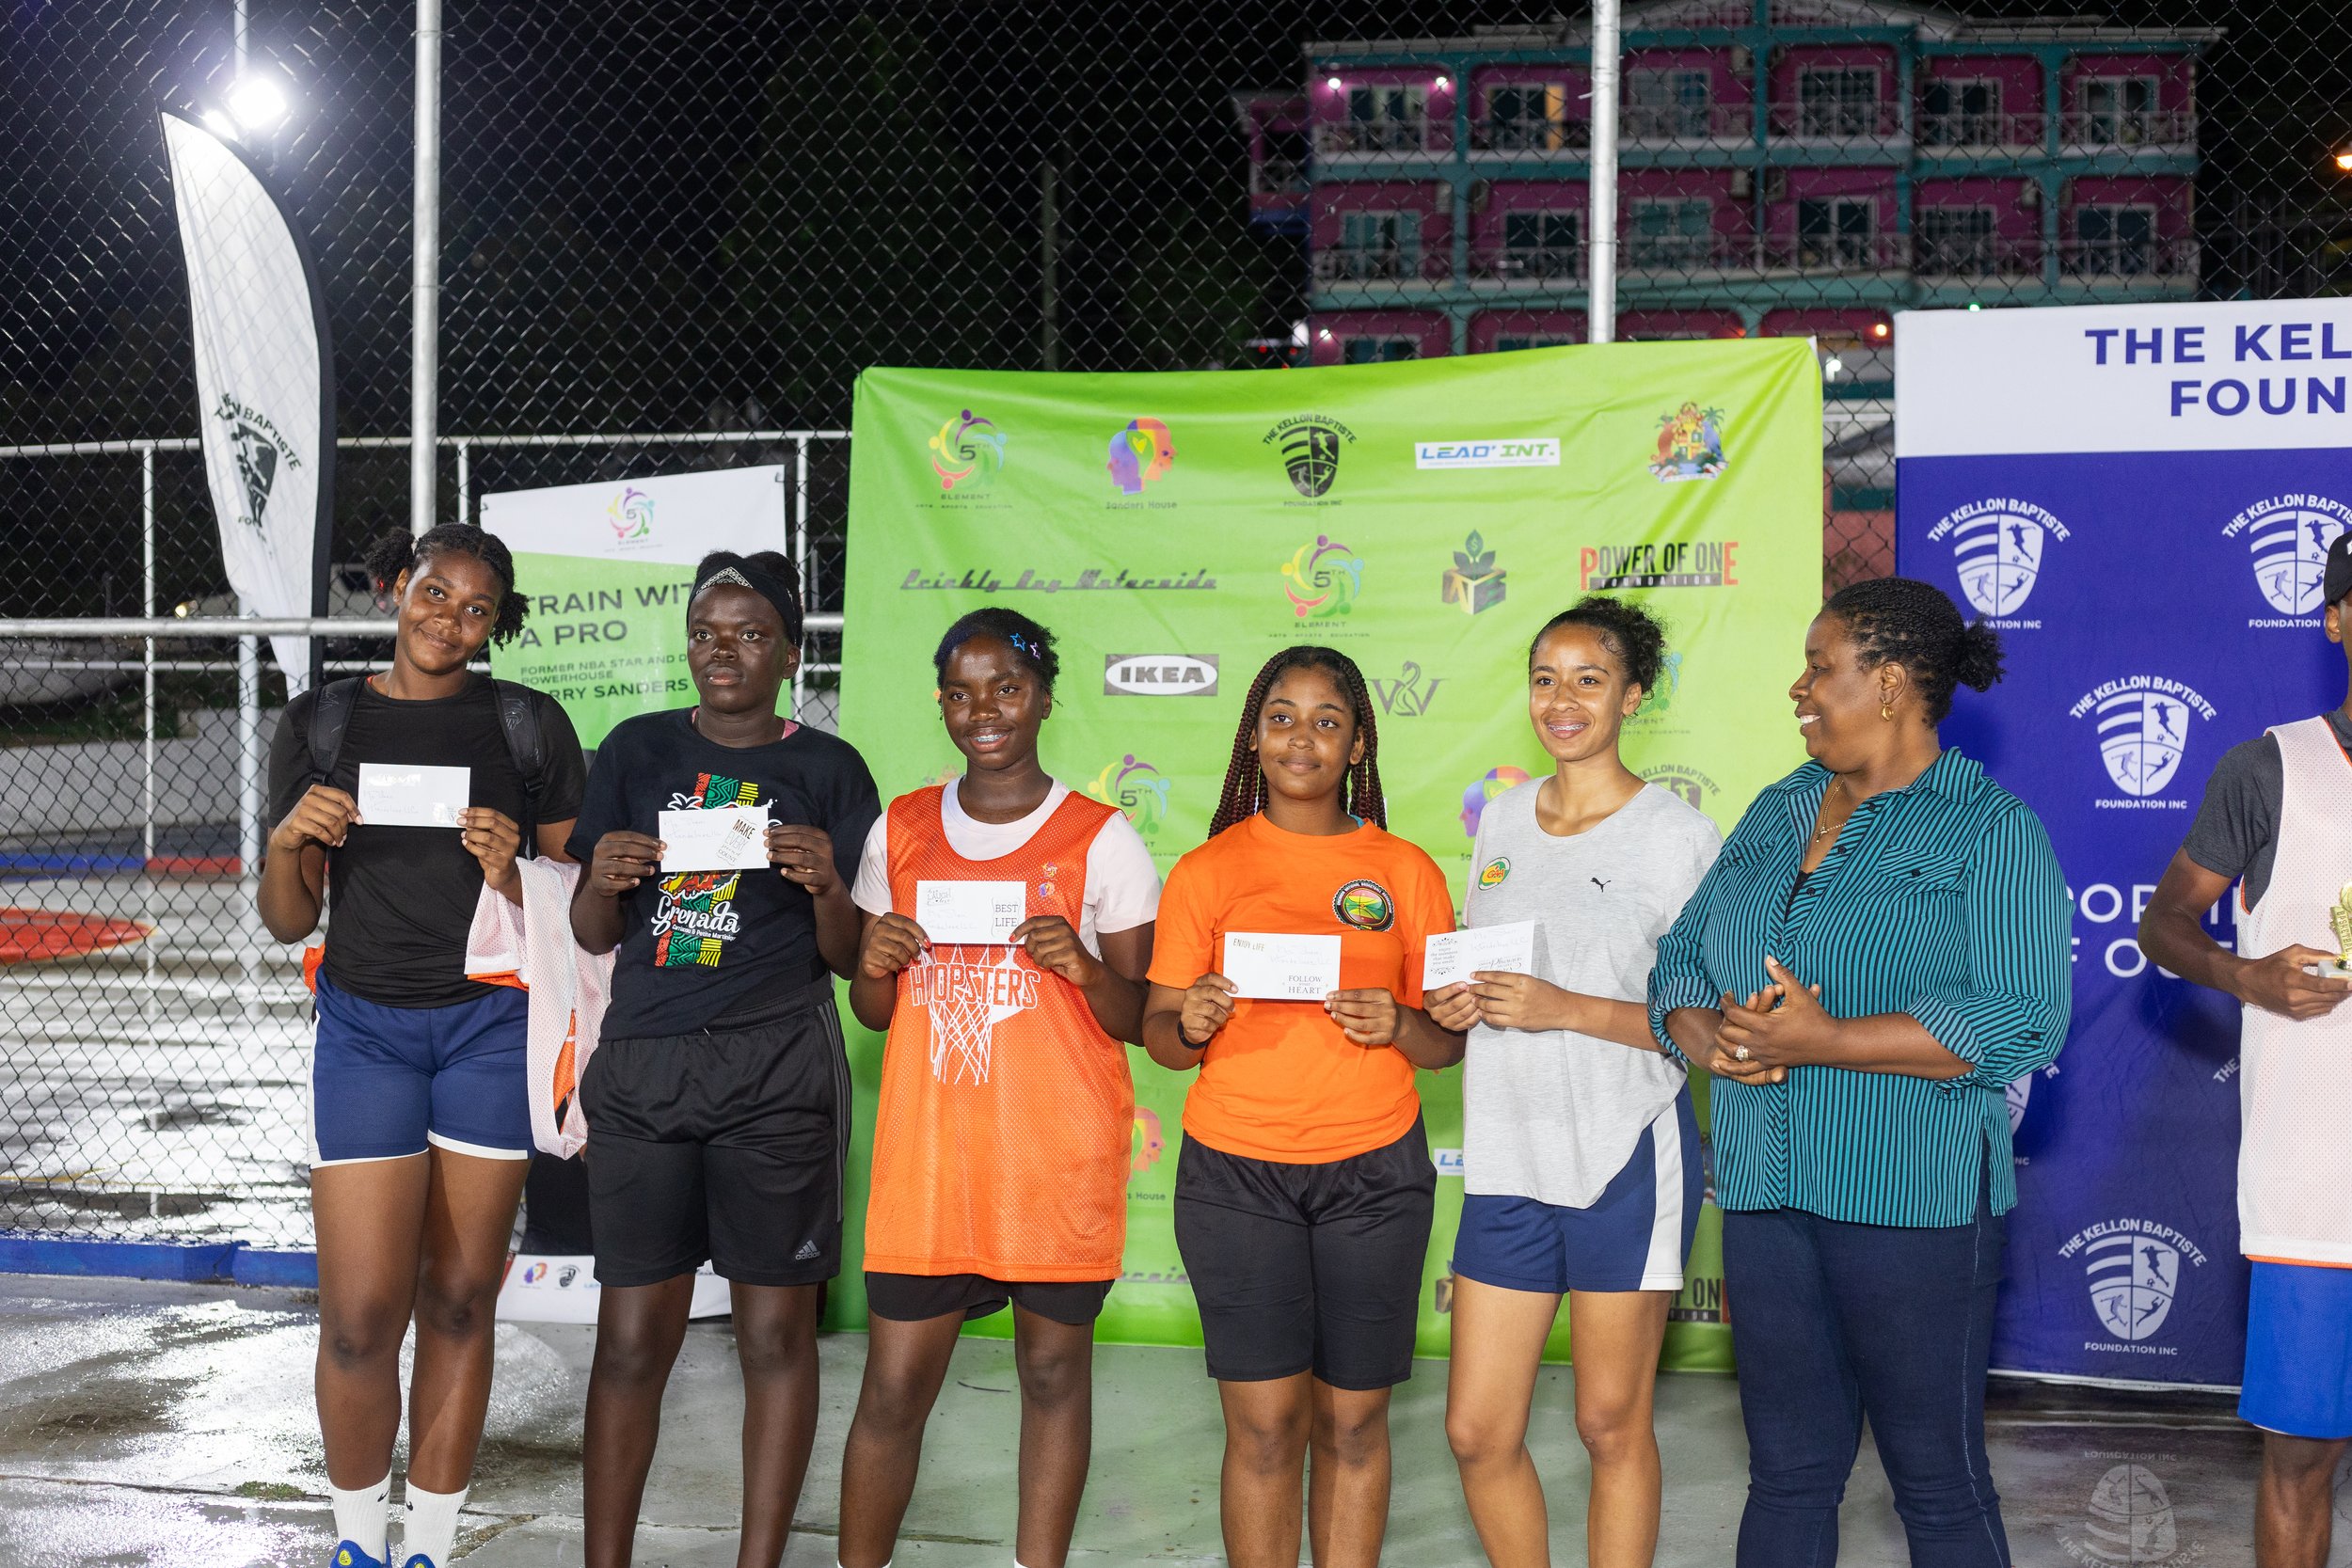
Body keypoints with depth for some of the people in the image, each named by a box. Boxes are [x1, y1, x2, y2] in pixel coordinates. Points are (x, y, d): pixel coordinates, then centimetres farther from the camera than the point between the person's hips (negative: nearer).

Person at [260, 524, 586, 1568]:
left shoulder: (529, 725, 2)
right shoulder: (319, 724, 4)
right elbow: (288, 921, 6)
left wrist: (511, 878, -16)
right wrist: (288, 842, -14)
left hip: (493, 1021, 0)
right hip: (366, 1026, 0)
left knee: (459, 1301, 5)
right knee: (361, 1315, -6)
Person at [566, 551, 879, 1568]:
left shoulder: (826, 769, 6)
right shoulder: (638, 750, 11)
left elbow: (847, 957, 5)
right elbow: (592, 935, 13)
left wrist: (826, 886, -14)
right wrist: (604, 880, -9)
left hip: (777, 1070, -1)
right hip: (642, 1064, 1)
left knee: (775, 1330, 1)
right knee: (632, 1334, 1)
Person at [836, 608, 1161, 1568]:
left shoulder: (1102, 840, -1)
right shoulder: (898, 832, 9)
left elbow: (1140, 1018, 0)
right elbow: (872, 1011, 15)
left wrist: (1083, 967, -19)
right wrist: (875, 967, -7)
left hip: (1059, 1155, -2)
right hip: (928, 1152, 2)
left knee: (1054, 1368, 7)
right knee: (893, 1385, 2)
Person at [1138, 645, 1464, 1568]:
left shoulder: (1404, 870, 7)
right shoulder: (1208, 870, 5)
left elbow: (1449, 1042, 8)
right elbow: (1160, 1036, 7)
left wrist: (1401, 1027, -13)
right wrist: (1190, 1023, -15)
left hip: (1373, 1172, 1)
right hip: (1235, 1171, -1)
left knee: (1352, 1421, 4)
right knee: (1263, 1425, -2)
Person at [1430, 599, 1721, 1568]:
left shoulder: (1678, 836, -7)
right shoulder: (1501, 818, 11)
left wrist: (1568, 1010, -20)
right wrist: (1455, 1003, 1)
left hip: (1625, 1159, -5)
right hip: (1507, 1159, 5)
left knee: (1611, 1424, 5)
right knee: (1477, 1431, 5)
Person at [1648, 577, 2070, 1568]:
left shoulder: (1992, 831, -6)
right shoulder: (1777, 814, 15)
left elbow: (2022, 1019, -17)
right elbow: (1682, 954, 14)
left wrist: (1823, 1041, -21)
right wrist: (1707, 1036, -10)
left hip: (1914, 1199, -6)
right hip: (1766, 1191, 6)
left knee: (1938, 1482, 3)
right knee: (1787, 1470, 13)